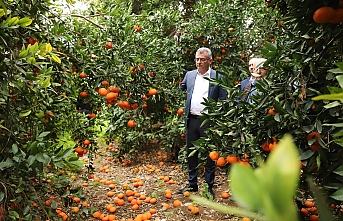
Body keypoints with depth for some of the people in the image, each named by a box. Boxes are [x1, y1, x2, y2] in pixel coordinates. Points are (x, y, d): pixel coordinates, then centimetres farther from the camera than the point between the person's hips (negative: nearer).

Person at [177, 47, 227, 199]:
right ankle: (192, 184, 27)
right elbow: (181, 89, 20)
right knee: (191, 153, 13)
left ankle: (209, 187, 19)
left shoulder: (218, 77, -3)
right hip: (191, 120, 4)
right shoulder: (189, 75, 8)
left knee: (210, 155, 6)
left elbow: (223, 101, -2)